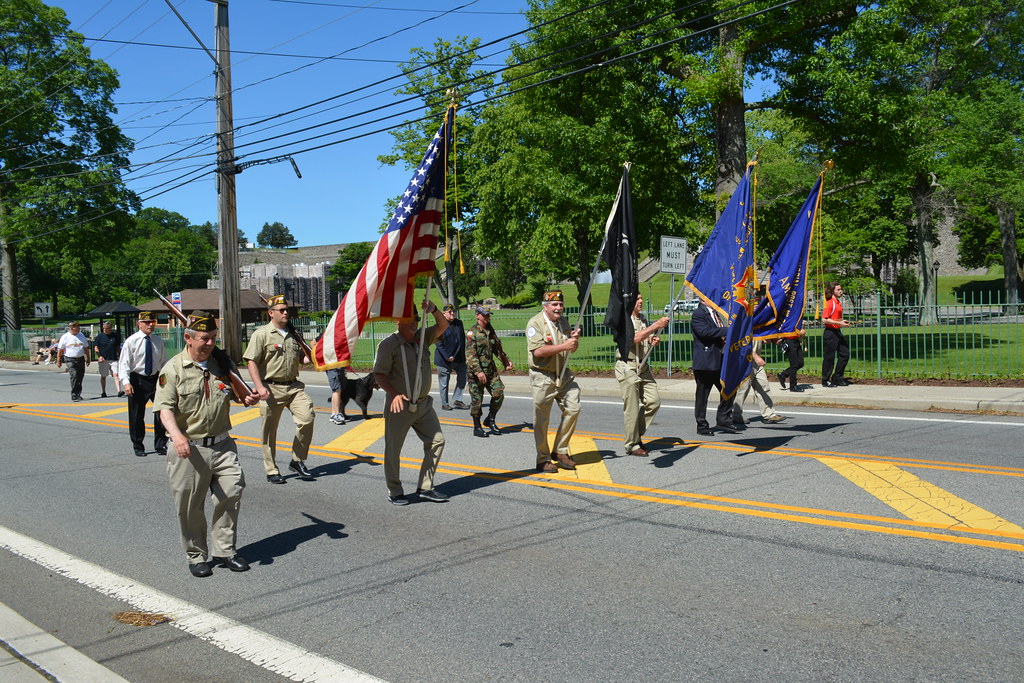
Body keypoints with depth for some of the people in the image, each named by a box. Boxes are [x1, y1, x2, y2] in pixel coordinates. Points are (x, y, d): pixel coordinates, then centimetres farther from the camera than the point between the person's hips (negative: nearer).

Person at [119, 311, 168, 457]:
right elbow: (124, 363, -11)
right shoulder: (131, 341, -7)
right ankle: (138, 447, 21)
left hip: (155, 379, 3)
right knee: (136, 416, 6)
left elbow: (163, 362, 13)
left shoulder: (158, 341, 6)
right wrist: (126, 382, -22)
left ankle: (160, 445, 12)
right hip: (137, 381, -3)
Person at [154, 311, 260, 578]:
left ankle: (224, 551, 17)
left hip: (222, 445, 4)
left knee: (231, 495, 2)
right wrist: (177, 435, -31)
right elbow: (165, 408, -14)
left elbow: (235, 393, 21)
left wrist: (247, 399, -4)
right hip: (190, 449, -4)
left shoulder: (221, 364, 8)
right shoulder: (173, 369, -6)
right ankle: (196, 556, 20)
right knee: (190, 506, 4)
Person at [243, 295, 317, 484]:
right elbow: (252, 362, -8)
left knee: (307, 418, -12)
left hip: (294, 386, 5)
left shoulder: (293, 334, 15)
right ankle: (271, 470, 18)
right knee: (270, 431, 4)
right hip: (271, 388, -4)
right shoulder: (262, 334, -3)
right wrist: (259, 386, -18)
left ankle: (297, 461, 5)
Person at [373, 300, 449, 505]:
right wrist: (394, 394, -28)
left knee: (436, 441, 4)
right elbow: (379, 375, -13)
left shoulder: (422, 338, 8)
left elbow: (443, 326, 5)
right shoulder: (388, 345, -10)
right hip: (399, 406, -6)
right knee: (393, 449, 3)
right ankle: (395, 492, 19)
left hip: (423, 404, 6)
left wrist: (433, 310, -14)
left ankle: (425, 488, 14)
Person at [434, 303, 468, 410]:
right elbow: (439, 344, -11)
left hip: (458, 358, 5)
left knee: (462, 377, 6)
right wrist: (448, 357, -16)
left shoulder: (459, 323, 8)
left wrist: (455, 356, 3)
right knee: (444, 382, 3)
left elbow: (462, 341, 11)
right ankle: (444, 404, 13)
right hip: (444, 359, -5)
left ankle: (458, 400, 18)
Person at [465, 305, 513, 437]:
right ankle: (477, 427, 13)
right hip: (476, 372, -6)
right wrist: (478, 371, -24)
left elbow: (498, 349, 26)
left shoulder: (491, 331, 13)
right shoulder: (472, 332, -9)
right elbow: (470, 355, -17)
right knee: (477, 400, 0)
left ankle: (490, 420, 15)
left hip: (491, 370, 6)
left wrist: (506, 362, 20)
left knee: (499, 393, -3)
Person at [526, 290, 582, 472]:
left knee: (573, 409, 1)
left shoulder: (563, 322, 13)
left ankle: (560, 451, 15)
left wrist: (574, 340, -3)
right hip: (543, 377, -7)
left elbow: (572, 349, 20)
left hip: (563, 374, 7)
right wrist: (564, 346, -24)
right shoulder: (535, 323, -11)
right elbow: (537, 351, -23)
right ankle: (543, 459, 11)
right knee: (542, 419, 0)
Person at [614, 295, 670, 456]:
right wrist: (657, 325, -25)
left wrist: (653, 340, 1)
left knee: (654, 402, 5)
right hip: (627, 367, -8)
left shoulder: (642, 318, 15)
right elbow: (635, 338, -24)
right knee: (632, 407, -4)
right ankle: (632, 445, 6)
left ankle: (637, 434, 20)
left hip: (643, 366, 8)